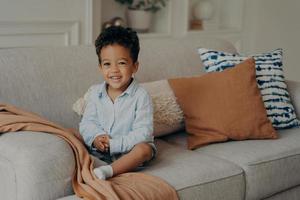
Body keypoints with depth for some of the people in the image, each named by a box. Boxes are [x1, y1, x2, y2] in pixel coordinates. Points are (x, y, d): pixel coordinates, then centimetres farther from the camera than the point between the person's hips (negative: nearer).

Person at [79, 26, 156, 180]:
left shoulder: (140, 96, -12)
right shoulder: (95, 93, 2)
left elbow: (143, 133, -17)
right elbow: (87, 122, 2)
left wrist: (115, 144, -24)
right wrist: (96, 138, -20)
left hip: (129, 151, -4)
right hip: (100, 150, 4)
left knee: (145, 149, -33)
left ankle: (108, 170, -44)